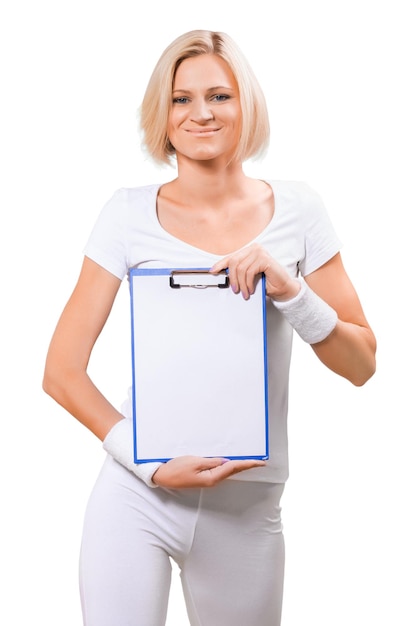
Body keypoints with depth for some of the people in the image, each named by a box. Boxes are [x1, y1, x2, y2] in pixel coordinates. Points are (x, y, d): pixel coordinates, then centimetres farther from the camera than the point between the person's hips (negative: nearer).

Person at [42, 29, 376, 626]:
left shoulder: (296, 209, 1)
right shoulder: (130, 213, -3)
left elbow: (361, 365, 2)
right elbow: (62, 370, -4)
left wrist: (290, 290, -15)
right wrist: (151, 464, -15)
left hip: (248, 505, 2)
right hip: (137, 495, -1)